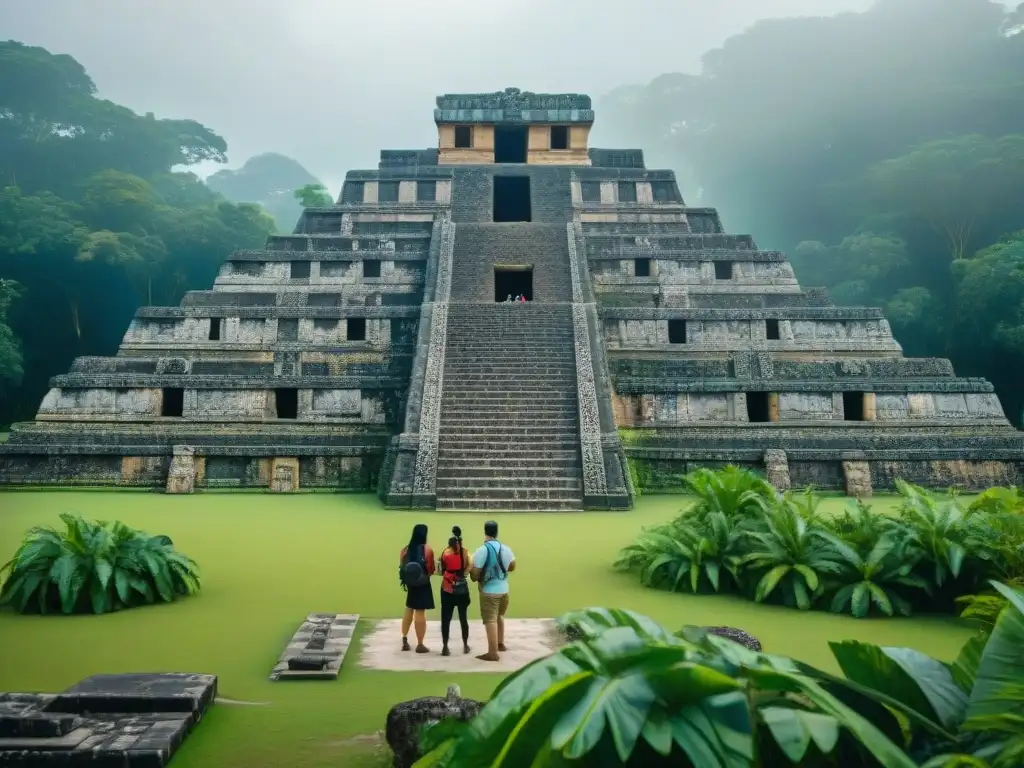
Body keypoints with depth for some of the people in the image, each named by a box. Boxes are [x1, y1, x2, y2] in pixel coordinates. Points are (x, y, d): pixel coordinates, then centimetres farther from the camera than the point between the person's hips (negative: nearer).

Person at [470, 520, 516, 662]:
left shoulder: (481, 551, -17)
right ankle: (500, 644, 38)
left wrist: (474, 576, 7)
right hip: (504, 589, 6)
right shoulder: (505, 549, 1)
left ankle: (493, 653, -3)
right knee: (499, 616, 25)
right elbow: (512, 567, 16)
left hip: (489, 591, -6)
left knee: (490, 621, -3)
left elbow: (475, 575, -15)